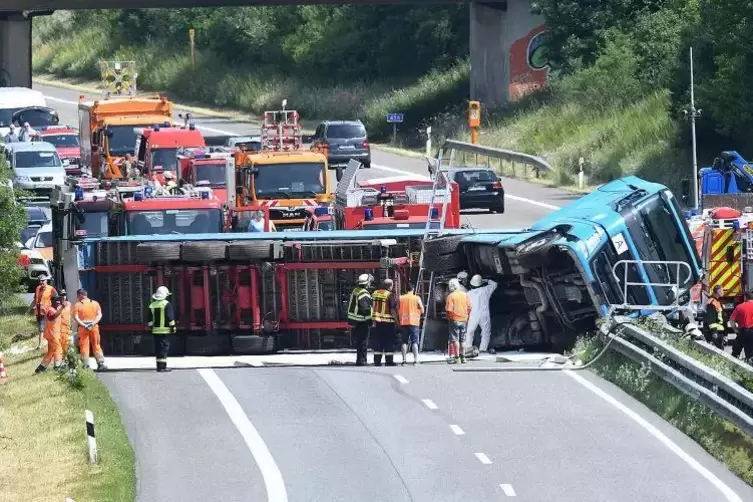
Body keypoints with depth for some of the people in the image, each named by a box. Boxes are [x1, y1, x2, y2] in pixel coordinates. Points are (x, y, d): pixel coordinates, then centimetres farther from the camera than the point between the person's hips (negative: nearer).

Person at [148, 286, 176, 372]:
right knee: (164, 347, -6)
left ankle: (159, 365, 13)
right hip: (164, 330, -6)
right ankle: (162, 366, -11)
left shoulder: (152, 305, 11)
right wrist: (173, 327, -5)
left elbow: (150, 319, 14)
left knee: (158, 347, 10)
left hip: (155, 330, 6)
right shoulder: (167, 304, -7)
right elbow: (170, 317, -10)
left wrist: (151, 327, 20)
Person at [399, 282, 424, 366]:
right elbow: (422, 311, -2)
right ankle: (415, 360, -9)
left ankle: (404, 360, 2)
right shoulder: (417, 298, -3)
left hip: (404, 322, 2)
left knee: (404, 342, 7)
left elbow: (397, 310, 4)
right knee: (414, 342, -2)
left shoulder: (401, 298, 4)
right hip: (414, 322, -2)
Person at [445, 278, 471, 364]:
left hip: (454, 319, -5)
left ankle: (456, 356, -5)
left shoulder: (451, 296, -10)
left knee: (455, 339, -1)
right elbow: (469, 308, 6)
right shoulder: (465, 295, 4)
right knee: (462, 339, 11)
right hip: (464, 319, 5)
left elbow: (449, 310, -15)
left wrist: (448, 318, 0)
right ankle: (463, 356, 14)